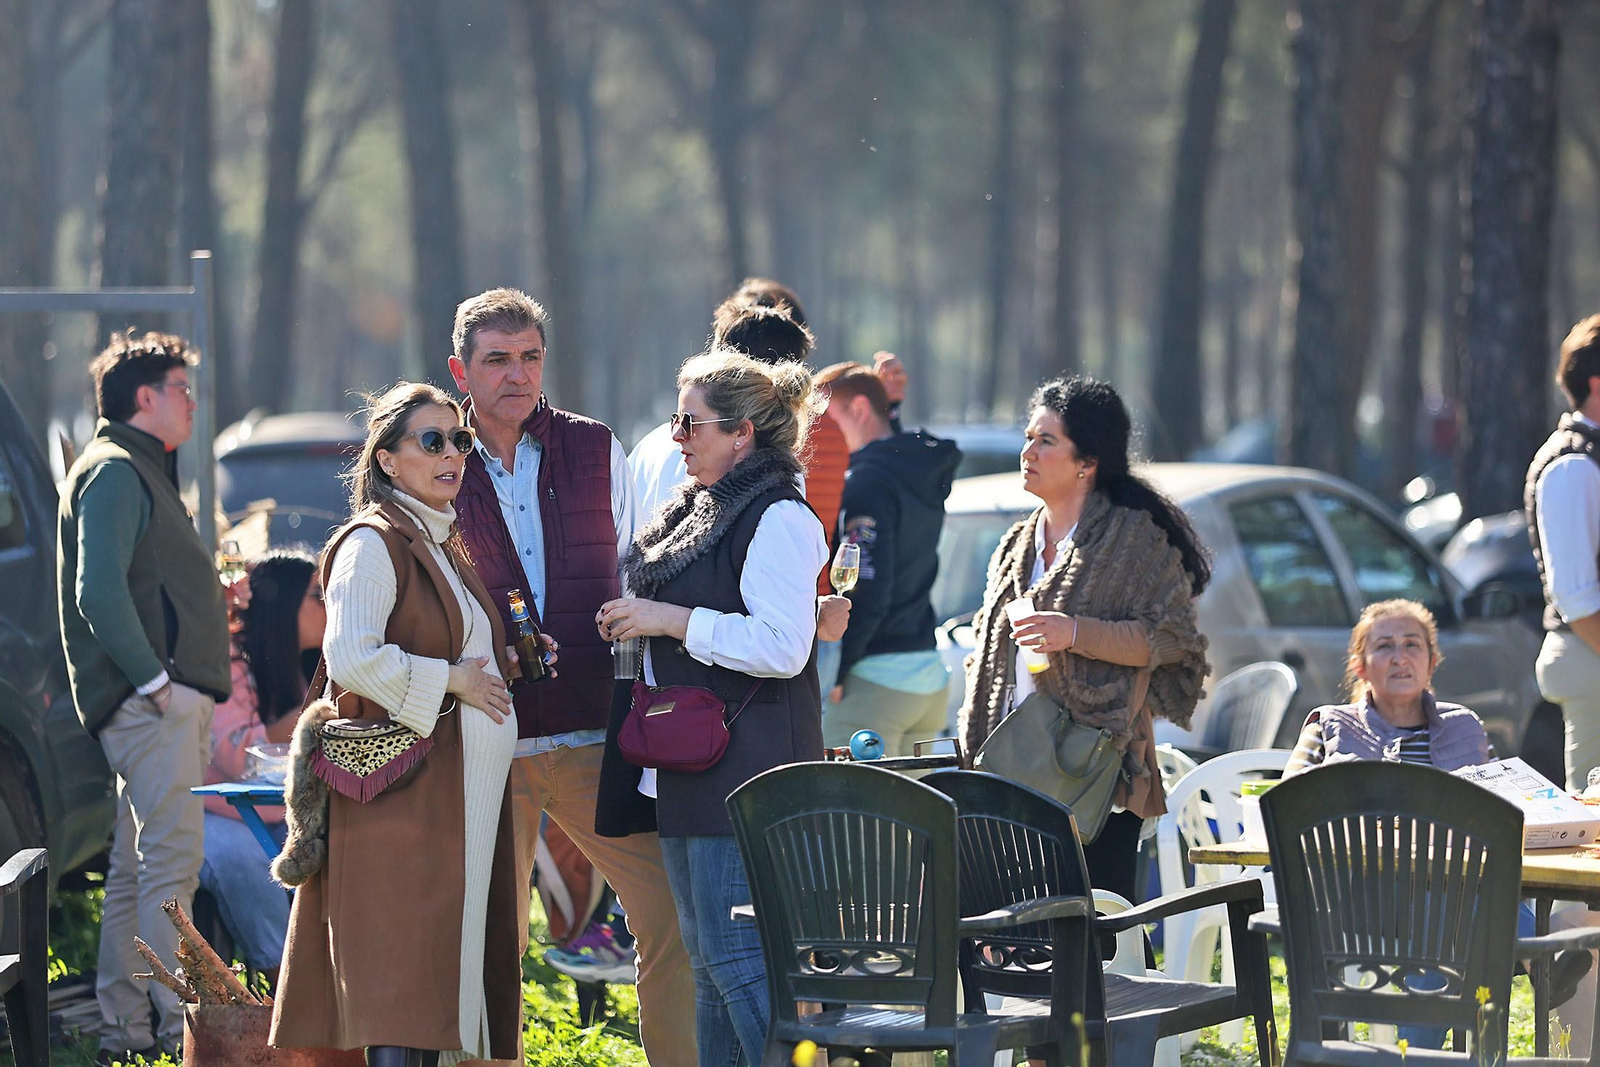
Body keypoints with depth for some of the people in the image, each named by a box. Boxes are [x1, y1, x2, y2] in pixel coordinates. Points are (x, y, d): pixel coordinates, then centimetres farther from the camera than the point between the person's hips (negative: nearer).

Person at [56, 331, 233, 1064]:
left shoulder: (138, 471, 23)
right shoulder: (114, 472, -10)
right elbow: (99, 592, -22)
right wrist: (155, 681, -21)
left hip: (164, 701, 11)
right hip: (150, 701, -11)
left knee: (138, 865, 11)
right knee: (172, 860, -13)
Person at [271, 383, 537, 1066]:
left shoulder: (447, 545, 19)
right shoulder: (373, 543, -9)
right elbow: (351, 658, -21)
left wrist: (503, 662, 13)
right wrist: (450, 680, -14)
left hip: (464, 788, 9)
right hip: (406, 785, -9)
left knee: (451, 952, 8)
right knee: (406, 956, -12)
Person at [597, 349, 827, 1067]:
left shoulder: (780, 519, -13)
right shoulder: (695, 511, 17)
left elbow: (782, 646, -22)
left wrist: (673, 620, -17)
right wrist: (630, 621, 14)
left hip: (747, 763, -10)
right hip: (690, 768, 10)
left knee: (737, 957, -13)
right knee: (707, 962, 12)